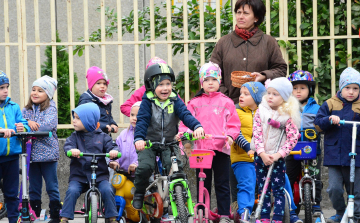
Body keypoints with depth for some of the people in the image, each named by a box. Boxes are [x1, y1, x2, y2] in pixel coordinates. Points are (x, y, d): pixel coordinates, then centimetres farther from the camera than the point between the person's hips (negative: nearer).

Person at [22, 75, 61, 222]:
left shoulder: (51, 108, -4)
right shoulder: (27, 110, 11)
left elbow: (48, 125, -19)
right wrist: (28, 122, -27)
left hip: (47, 153, -4)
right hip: (31, 153, 4)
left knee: (52, 187, 2)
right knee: (34, 189, 11)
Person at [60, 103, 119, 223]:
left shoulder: (102, 136, 7)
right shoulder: (75, 136, 8)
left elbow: (110, 146, -2)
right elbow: (68, 145, -8)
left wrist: (113, 151, -27)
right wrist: (71, 150, -33)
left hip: (99, 175, -1)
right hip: (78, 175, 1)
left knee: (107, 190, -23)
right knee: (72, 191, -24)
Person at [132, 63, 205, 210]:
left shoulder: (175, 101, -1)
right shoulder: (147, 101, -7)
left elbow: (185, 114, -13)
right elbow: (142, 120, -16)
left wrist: (197, 126, -34)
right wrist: (138, 138, -34)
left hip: (169, 143, 2)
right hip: (149, 143, -2)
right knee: (145, 167, -22)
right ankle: (139, 194, 4)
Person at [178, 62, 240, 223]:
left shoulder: (225, 102, 6)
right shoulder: (195, 103, 10)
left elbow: (234, 123, 4)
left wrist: (230, 136, -13)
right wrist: (183, 133, -11)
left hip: (221, 148, -1)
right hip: (201, 149, 1)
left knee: (222, 184, 2)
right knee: (203, 184, 7)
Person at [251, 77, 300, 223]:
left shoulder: (288, 115, -7)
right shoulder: (261, 112, 1)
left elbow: (293, 137, -10)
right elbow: (257, 133, -5)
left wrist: (278, 155, -17)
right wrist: (262, 153, -16)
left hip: (277, 157, -3)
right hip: (260, 155, 3)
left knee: (278, 190, -2)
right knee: (263, 189, 8)